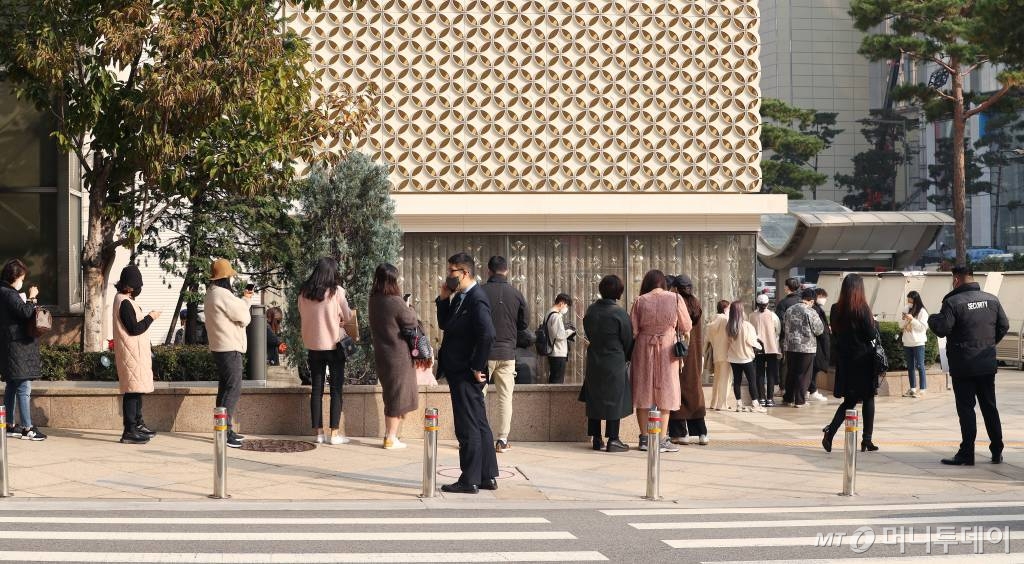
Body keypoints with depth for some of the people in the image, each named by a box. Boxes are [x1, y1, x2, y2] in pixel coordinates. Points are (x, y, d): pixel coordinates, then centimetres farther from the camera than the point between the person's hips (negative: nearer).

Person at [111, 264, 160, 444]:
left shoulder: (125, 300, 15)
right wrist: (150, 317, -9)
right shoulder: (124, 302, -17)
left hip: (136, 352, 11)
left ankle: (138, 424, 31)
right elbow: (134, 329, -21)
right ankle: (129, 431, -11)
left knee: (137, 389, 20)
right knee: (132, 390, -11)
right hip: (131, 353, -11)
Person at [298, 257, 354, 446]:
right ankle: (335, 432, 1)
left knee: (316, 389, 10)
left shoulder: (304, 293, 0)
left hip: (313, 345, 4)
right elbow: (347, 317, -3)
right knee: (336, 389, 3)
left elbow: (302, 317, 10)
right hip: (333, 344, -3)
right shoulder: (336, 291, -10)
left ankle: (318, 432, 11)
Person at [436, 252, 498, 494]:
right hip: (458, 372, 10)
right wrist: (443, 299, 4)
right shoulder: (459, 298, 12)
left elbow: (487, 335, -27)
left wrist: (476, 367, -20)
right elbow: (444, 325, 18)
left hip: (466, 375, -10)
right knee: (479, 425, 15)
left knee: (468, 428, -3)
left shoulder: (476, 300, -18)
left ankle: (469, 481, 4)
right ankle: (487, 476, 23)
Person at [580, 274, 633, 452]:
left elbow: (588, 334, 10)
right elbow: (628, 341, -6)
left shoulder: (590, 311, 2)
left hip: (593, 363, 5)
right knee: (614, 400, 1)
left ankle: (597, 439, 15)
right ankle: (612, 440, 1)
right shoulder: (619, 314, -14)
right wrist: (625, 358, 12)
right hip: (615, 363, -5)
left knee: (594, 400, 11)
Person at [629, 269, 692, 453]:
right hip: (667, 349, -1)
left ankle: (644, 438, 13)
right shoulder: (675, 299, -5)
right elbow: (686, 326, 2)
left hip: (644, 348, 1)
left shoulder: (640, 301, -2)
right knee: (665, 392, 5)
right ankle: (661, 440, 3)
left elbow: (633, 331, -2)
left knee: (644, 392, 9)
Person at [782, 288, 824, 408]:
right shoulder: (811, 313, -13)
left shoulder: (789, 311, 4)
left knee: (790, 373, 15)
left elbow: (784, 328, 12)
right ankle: (800, 401, 4)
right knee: (803, 375, 2)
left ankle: (789, 398, 22)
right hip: (807, 348, -5)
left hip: (790, 346, 5)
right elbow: (819, 330, -9)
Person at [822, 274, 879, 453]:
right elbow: (871, 334, -12)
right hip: (863, 359, -5)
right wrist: (875, 323, 6)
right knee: (868, 399, 9)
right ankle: (867, 440, 11)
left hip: (844, 360, 5)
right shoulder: (862, 308, -14)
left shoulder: (836, 309, 1)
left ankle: (830, 431, -7)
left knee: (849, 400, 13)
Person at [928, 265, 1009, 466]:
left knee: (966, 408, -2)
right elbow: (1004, 326, 8)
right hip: (987, 364, 5)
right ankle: (997, 451, 15)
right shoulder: (991, 300, 4)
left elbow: (941, 329, -17)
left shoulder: (953, 302, -13)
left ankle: (966, 454, -3)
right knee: (990, 407, 12)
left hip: (963, 366, -5)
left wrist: (932, 319, 4)